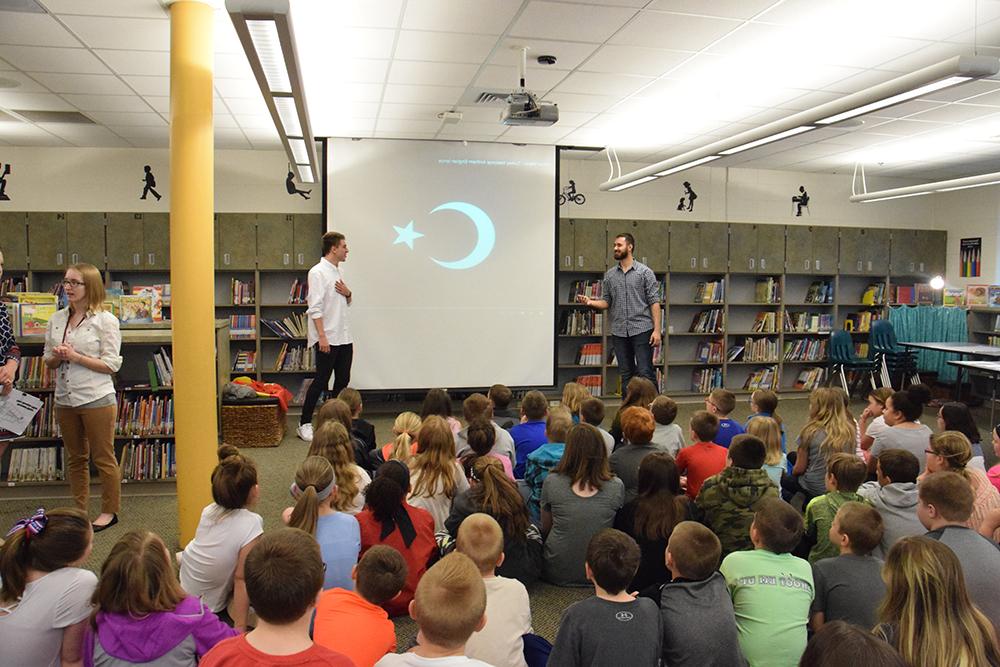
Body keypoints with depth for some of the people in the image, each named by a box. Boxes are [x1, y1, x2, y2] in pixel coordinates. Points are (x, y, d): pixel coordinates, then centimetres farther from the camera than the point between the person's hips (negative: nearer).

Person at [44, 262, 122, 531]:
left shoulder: (105, 321, -9)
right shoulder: (56, 319, 8)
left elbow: (112, 365, -12)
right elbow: (48, 361, 13)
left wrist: (75, 357, -18)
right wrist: (58, 357, -9)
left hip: (96, 398, -6)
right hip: (65, 398, 6)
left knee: (103, 458, 4)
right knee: (75, 458, 15)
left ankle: (109, 511, 17)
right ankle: (80, 510, 27)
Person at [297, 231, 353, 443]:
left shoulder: (339, 271, 15)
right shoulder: (318, 272, -11)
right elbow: (315, 307, -17)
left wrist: (348, 293, 1)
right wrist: (322, 336, -22)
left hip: (344, 337, 8)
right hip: (327, 339, -8)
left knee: (343, 380, 10)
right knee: (321, 381, -3)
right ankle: (304, 424, 6)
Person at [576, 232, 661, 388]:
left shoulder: (645, 272, -1)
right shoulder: (609, 275, 11)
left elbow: (654, 302, -4)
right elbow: (606, 302, 13)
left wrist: (657, 329, -12)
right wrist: (590, 302, -7)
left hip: (642, 330, -4)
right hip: (619, 333, 4)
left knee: (645, 373, -7)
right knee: (626, 375, 9)